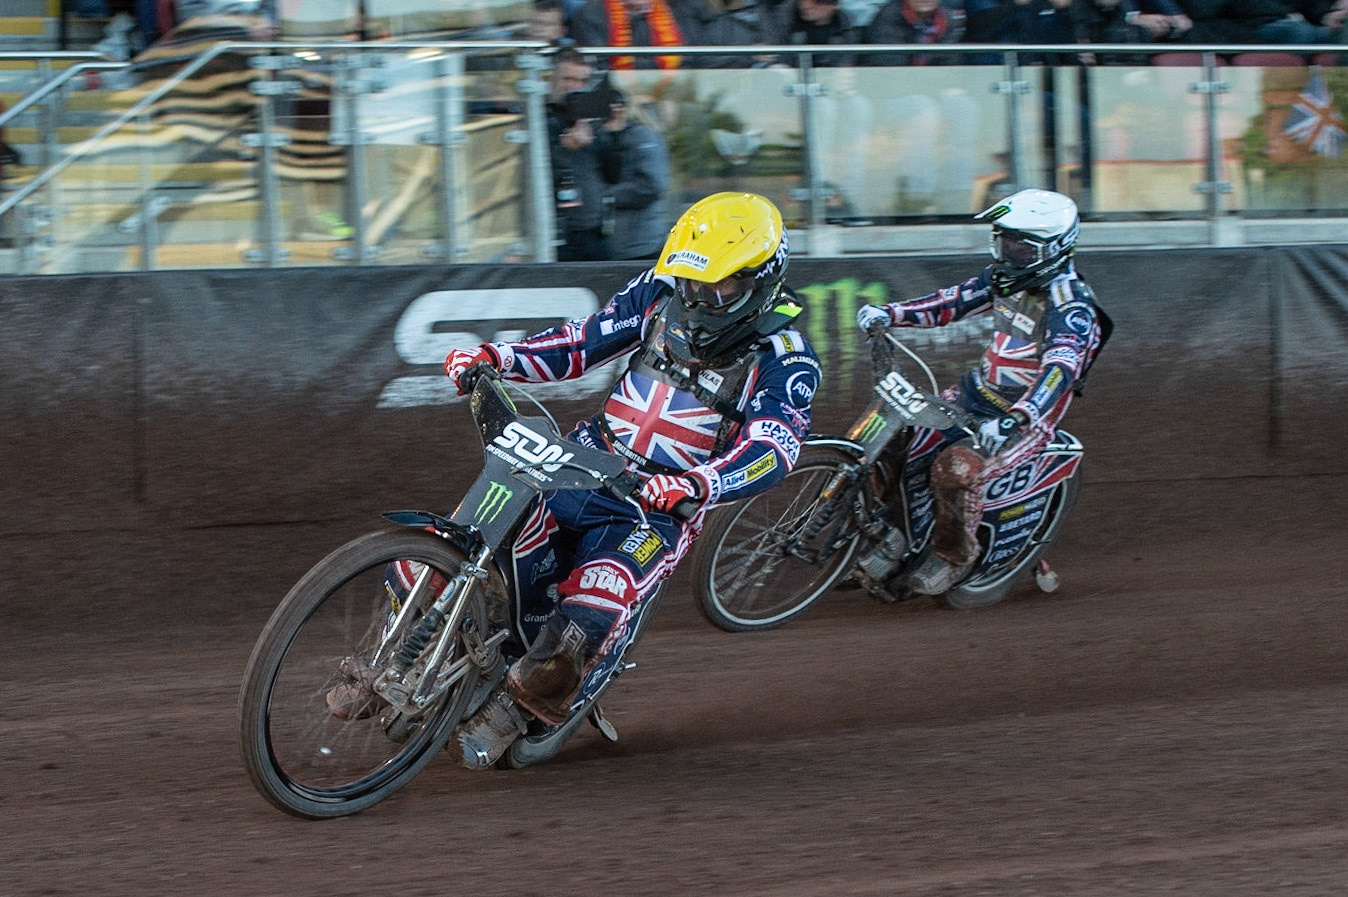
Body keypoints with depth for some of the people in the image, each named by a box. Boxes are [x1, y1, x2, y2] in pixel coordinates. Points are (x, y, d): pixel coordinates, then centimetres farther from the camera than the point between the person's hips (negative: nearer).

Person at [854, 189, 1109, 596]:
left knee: (956, 470, -31)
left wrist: (1013, 420, -53)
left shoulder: (1072, 306, -23)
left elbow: (1060, 370, -38)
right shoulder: (1007, 277, 3)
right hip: (977, 392, 9)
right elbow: (953, 300, 13)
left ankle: (954, 556, -8)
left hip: (1029, 416, -9)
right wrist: (890, 313, -2)